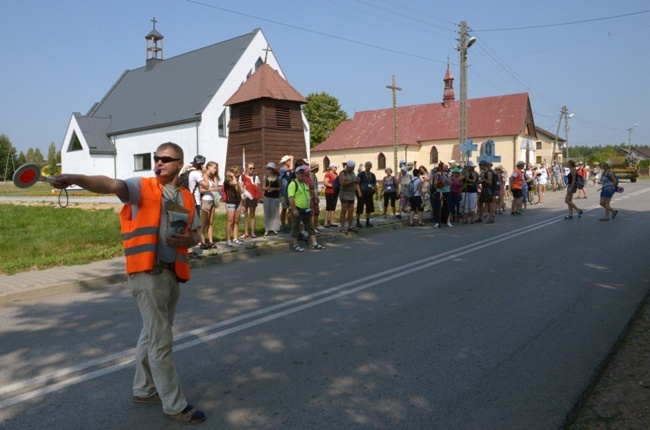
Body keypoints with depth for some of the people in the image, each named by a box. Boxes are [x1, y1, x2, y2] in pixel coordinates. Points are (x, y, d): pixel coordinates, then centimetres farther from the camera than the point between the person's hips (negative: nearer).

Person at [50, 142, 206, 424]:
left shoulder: (186, 198, 11)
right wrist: (76, 178, -40)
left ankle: (144, 390, 37)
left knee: (153, 335, 19)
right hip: (148, 273, -6)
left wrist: (188, 239, -7)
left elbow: (195, 234, 17)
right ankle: (175, 405, 10)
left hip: (173, 274, 6)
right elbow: (110, 184, -22)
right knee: (161, 340, -2)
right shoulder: (143, 188, -4)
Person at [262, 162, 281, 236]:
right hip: (267, 197, 2)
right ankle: (267, 229, 9)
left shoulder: (278, 177, -3)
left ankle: (275, 229, 10)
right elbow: (263, 187, 9)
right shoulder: (265, 177, 3)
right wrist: (266, 188, -13)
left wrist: (274, 189, -16)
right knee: (267, 213, 4)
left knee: (275, 213, 1)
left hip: (275, 197, -2)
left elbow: (281, 187, 0)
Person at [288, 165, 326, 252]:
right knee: (295, 228, 1)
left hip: (306, 210, 9)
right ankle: (295, 245, 9)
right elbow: (291, 198, -21)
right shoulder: (293, 184, -13)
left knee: (310, 227, 10)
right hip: (298, 210, -8)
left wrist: (311, 207, 18)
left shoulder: (305, 184, 14)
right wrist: (294, 209, -25)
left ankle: (314, 244, 15)